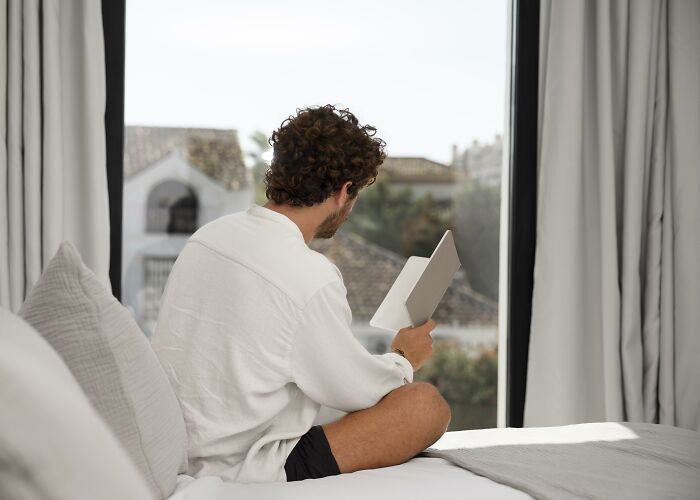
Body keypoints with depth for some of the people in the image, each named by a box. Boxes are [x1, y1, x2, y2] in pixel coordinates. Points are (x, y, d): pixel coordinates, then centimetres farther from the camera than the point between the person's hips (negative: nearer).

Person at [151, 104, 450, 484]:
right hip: (248, 474, -8)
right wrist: (404, 359, 13)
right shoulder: (311, 277, -22)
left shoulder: (208, 235, 1)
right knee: (428, 405, -4)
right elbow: (352, 390, -9)